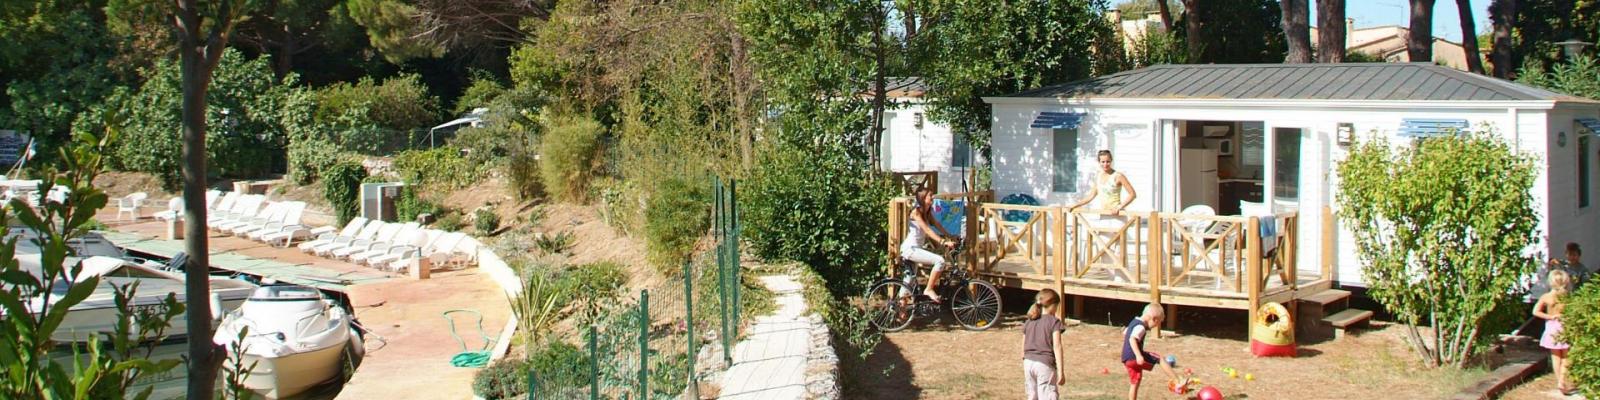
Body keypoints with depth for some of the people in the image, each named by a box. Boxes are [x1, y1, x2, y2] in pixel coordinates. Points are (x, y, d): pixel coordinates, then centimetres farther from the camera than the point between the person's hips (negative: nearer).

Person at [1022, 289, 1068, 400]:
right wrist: (1060, 371, -12)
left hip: (1029, 362, 6)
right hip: (1045, 364, -6)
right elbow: (1056, 347, -11)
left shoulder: (1028, 322, 11)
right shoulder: (1054, 322, -5)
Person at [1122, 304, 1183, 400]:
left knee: (1134, 383, 16)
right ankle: (1178, 382, -13)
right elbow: (1132, 339, -29)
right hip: (1134, 357, -10)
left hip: (1126, 359, 10)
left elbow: (1124, 333, 32)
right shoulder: (1140, 327, -14)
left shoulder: (1134, 322, 17)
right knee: (1160, 360, -8)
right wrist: (1138, 355, -39)